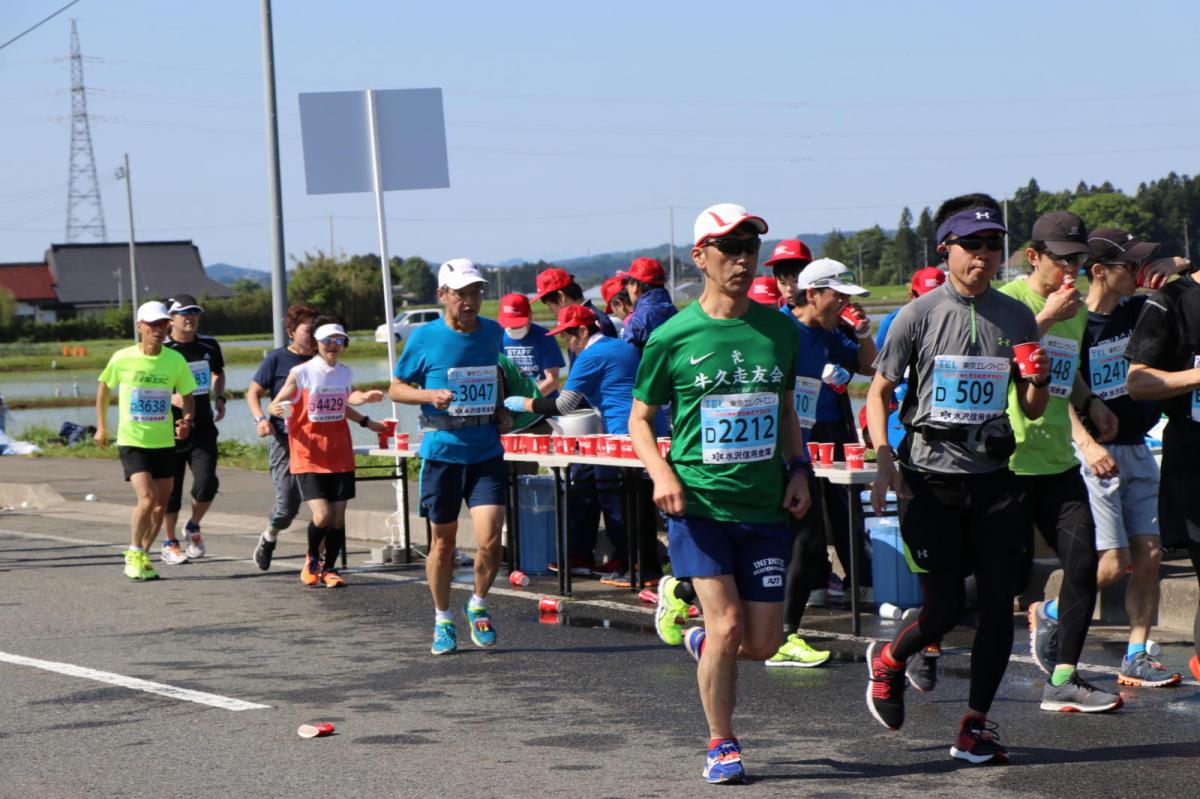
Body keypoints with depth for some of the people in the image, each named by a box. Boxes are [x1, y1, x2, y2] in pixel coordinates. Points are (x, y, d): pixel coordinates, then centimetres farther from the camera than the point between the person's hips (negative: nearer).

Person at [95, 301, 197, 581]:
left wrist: (186, 420, -13)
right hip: (131, 441, -4)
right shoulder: (123, 359, -9)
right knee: (147, 498, -17)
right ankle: (133, 554, 2)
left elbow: (187, 397, 8)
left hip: (164, 442, 4)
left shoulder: (175, 360, -4)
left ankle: (144, 555, 27)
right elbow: (103, 388, 8)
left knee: (160, 504, 7)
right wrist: (102, 427, 10)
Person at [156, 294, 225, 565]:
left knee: (206, 483, -12)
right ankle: (169, 544, 22)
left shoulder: (209, 346, 6)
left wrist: (219, 397, 7)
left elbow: (218, 373, 25)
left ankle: (193, 528, 16)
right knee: (171, 489, 3)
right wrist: (171, 398, -21)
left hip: (203, 428, 3)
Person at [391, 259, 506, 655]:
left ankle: (478, 605, 15)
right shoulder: (425, 338, -5)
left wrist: (501, 408, 11)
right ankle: (443, 620, 25)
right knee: (443, 542, 8)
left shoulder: (494, 333, 6)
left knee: (489, 540, -11)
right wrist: (430, 395, -14)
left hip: (486, 453, 2)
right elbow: (397, 387, 4)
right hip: (441, 451, -2)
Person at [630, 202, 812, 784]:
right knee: (728, 626, -13)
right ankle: (721, 744, 8)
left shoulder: (778, 330, 6)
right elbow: (639, 419, 5)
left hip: (765, 506, 4)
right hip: (699, 502, -4)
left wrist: (798, 468, 6)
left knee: (762, 645, 2)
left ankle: (701, 640, 37)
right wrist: (662, 473, -12)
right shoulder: (673, 337, -4)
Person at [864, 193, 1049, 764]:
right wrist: (884, 460, -11)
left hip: (992, 479, 3)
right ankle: (888, 660, 27)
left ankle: (975, 728, 10)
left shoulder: (1016, 317, 8)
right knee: (945, 606, -6)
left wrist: (1039, 380, -9)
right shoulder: (918, 316, -2)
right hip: (930, 480, -3)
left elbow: (1032, 411, 14)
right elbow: (878, 394, 3)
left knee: (998, 606, -2)